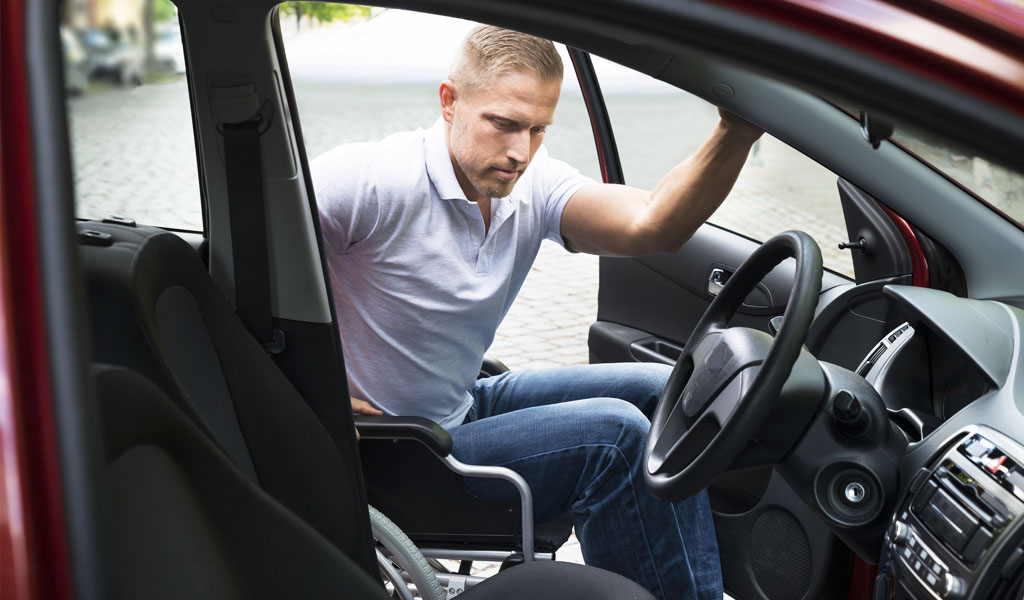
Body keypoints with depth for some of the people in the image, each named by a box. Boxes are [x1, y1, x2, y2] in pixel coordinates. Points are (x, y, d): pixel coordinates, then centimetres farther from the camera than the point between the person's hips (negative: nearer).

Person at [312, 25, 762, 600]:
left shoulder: (533, 186, -6)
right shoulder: (373, 179, -24)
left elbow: (649, 226, -21)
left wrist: (735, 136, -38)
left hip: (466, 404, 8)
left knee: (662, 389, 6)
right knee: (615, 433, -20)